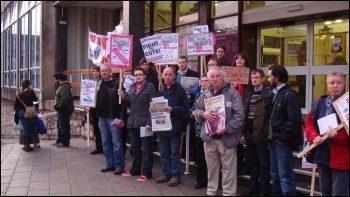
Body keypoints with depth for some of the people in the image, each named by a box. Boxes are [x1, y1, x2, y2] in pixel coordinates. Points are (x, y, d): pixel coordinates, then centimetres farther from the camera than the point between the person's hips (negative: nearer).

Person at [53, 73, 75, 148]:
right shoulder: (62, 86, 16)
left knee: (64, 126, -4)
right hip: (62, 110, 11)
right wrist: (57, 107, 13)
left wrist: (59, 107, -22)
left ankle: (64, 142, 2)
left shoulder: (65, 87, -18)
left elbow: (65, 99, -29)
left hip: (64, 110, -11)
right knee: (60, 126, 18)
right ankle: (60, 141, 27)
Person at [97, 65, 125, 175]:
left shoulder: (117, 84, -8)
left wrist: (121, 117, -17)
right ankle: (110, 164, 20)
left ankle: (119, 166, 5)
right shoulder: (100, 84, 12)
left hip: (113, 118, -7)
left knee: (117, 143, -3)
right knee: (106, 143, 11)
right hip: (102, 117, 7)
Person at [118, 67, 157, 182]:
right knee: (135, 148, 16)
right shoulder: (131, 88, 14)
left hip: (144, 123, -6)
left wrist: (149, 123, -17)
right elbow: (128, 104, 16)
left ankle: (146, 172, 6)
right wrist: (123, 97, -3)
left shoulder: (150, 87, -5)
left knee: (146, 149, 0)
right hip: (132, 122, 6)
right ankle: (135, 169, 28)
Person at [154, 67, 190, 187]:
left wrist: (173, 109, -23)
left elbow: (185, 108, -11)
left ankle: (175, 175, 9)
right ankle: (166, 173, 22)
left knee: (175, 152, 2)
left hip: (174, 126, -6)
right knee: (164, 152, 12)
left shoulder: (180, 90, -5)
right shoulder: (161, 91, 14)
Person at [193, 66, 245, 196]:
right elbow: (196, 111, 12)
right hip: (209, 137, 5)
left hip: (227, 138, -5)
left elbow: (239, 115, -12)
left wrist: (226, 129, -21)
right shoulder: (205, 94, 9)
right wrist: (203, 114, -12)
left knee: (228, 169, 4)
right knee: (211, 167, 17)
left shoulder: (232, 93, -7)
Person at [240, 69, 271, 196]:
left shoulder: (268, 94, -7)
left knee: (264, 164, 2)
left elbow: (271, 116, -14)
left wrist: (268, 134, -19)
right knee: (252, 162, 14)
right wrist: (243, 133, 13)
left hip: (261, 134, -7)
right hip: (249, 133, 7)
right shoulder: (249, 96, 16)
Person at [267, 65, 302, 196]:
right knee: (275, 174, 17)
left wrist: (283, 138, -16)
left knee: (285, 176, -4)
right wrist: (271, 137, 11)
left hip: (283, 142, -9)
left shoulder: (289, 95, -13)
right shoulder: (274, 93, 15)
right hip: (274, 141, 9)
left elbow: (294, 120, -21)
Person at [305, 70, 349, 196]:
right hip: (322, 155, 6)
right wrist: (314, 136, -6)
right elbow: (309, 123, 12)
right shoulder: (318, 104, 7)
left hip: (341, 157, -5)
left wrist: (338, 136, -25)